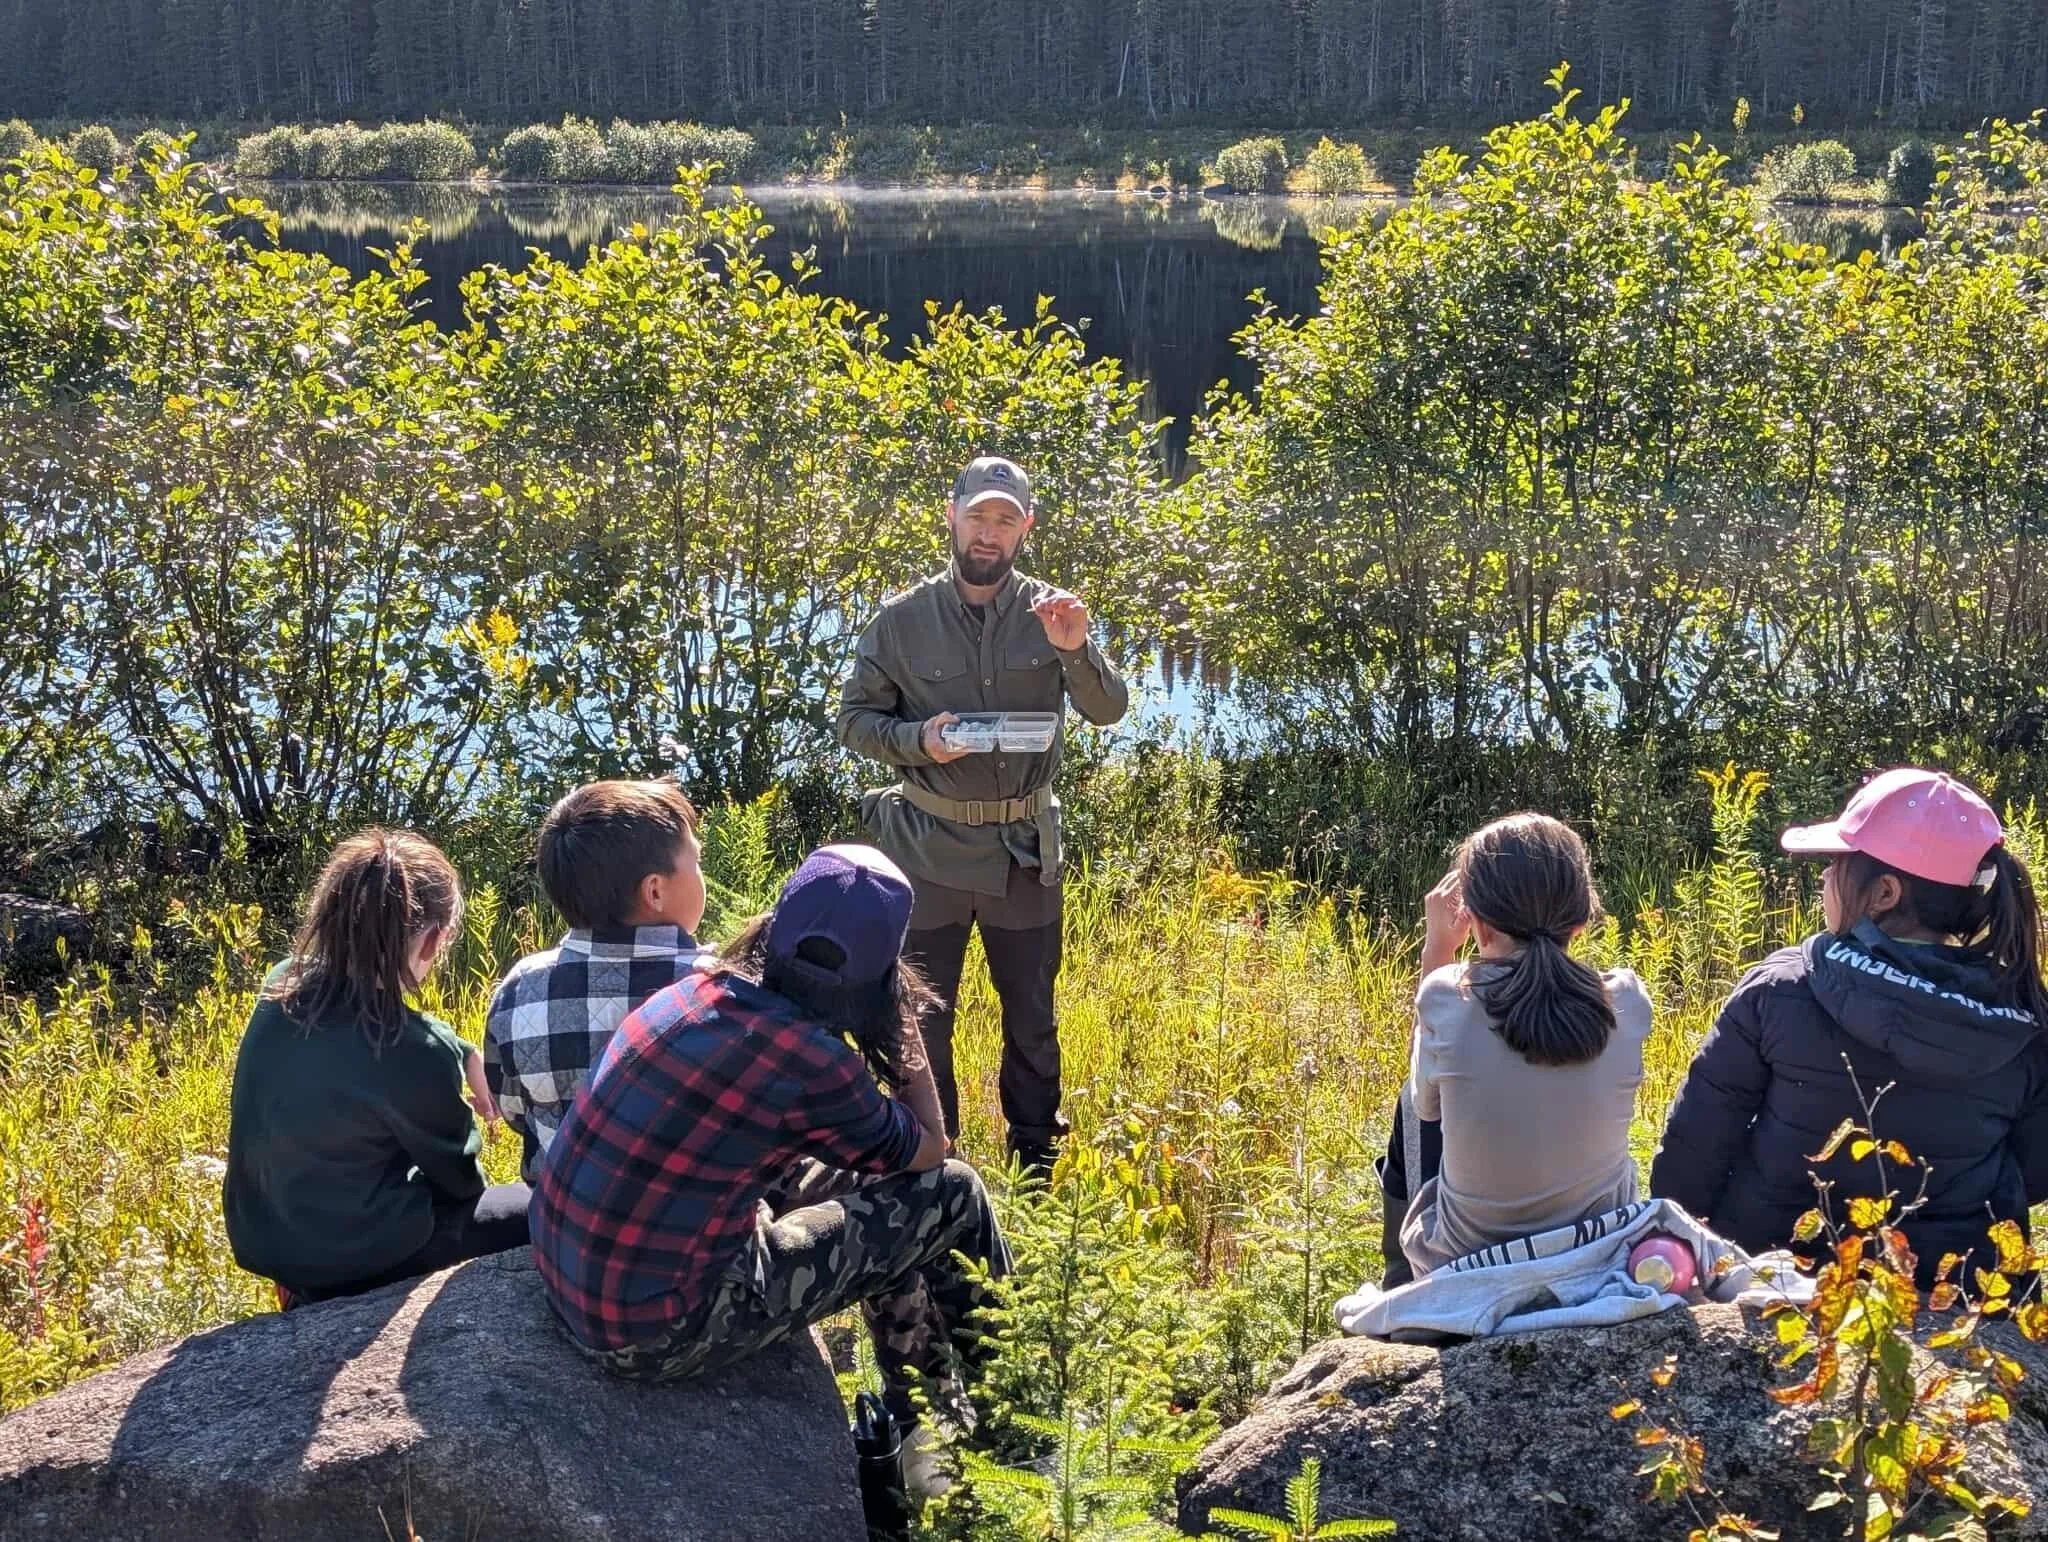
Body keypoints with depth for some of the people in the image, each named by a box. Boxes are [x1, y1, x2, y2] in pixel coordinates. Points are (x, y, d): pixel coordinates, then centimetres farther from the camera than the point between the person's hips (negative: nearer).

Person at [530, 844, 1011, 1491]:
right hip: (658, 1333, -7)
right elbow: (928, 1150, 0)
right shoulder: (808, 1060, -21)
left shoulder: (695, 992, 0)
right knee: (952, 1194, 4)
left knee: (876, 1197, 24)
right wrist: (903, 1013, 3)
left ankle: (919, 1420, 38)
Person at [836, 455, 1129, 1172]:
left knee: (1032, 1017, 15)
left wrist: (1076, 650, -27)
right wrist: (918, 739, -19)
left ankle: (1039, 1166, 33)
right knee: (923, 1015, 10)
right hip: (929, 847, -1)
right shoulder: (902, 620, -6)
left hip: (1025, 847, 1)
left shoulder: (1049, 612, -2)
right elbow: (854, 719, 0)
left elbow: (1110, 711, -8)